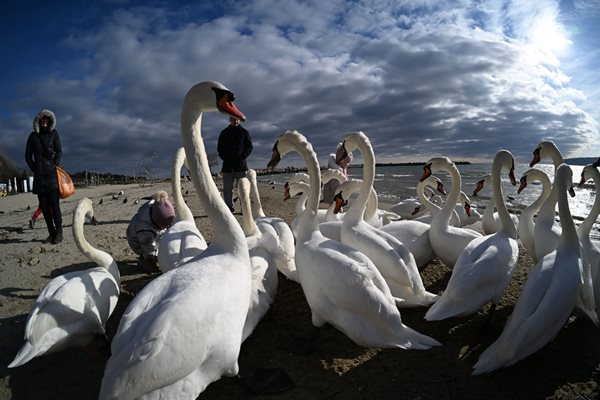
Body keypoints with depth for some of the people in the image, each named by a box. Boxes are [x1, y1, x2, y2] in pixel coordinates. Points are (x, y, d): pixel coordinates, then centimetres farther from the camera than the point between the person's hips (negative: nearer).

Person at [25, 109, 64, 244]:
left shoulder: (53, 133, 6)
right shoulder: (33, 136, 11)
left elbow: (59, 152, 3)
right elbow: (27, 155, 13)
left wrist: (54, 166, -7)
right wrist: (34, 169, 2)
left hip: (51, 174, -3)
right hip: (39, 176, 3)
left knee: (54, 204, -10)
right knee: (44, 206, 3)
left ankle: (59, 232, -5)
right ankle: (51, 233, 9)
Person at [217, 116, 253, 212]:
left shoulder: (244, 132, 8)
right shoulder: (224, 133, 12)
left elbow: (249, 147, 5)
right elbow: (219, 148, 13)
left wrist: (242, 157, -9)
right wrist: (225, 158, -3)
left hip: (241, 164, -1)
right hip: (227, 165, 2)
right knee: (227, 188, 2)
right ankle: (229, 207, 8)